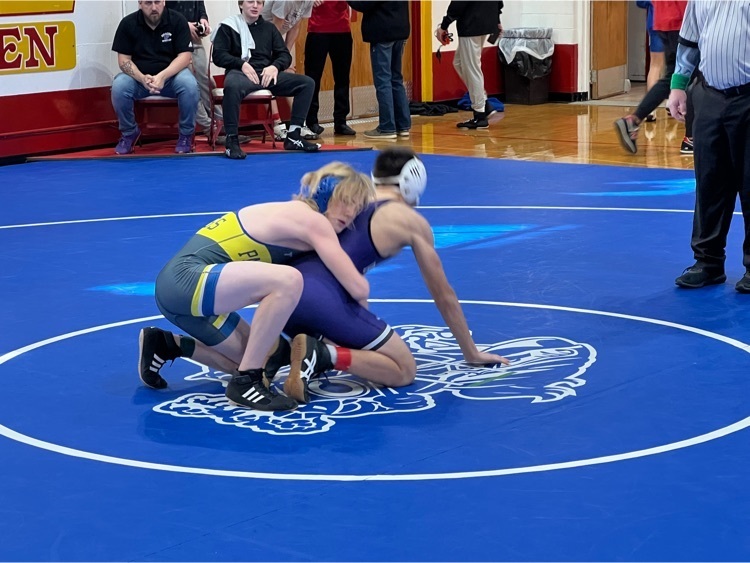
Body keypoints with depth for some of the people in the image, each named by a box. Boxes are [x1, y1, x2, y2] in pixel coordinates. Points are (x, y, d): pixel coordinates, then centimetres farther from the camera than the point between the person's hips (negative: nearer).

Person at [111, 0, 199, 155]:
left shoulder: (177, 20, -8)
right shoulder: (128, 23, -7)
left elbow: (185, 56, -13)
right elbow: (123, 60, -7)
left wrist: (162, 76, -29)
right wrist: (142, 79, -27)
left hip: (171, 74, -1)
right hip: (139, 76, 1)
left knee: (189, 84, -33)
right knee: (119, 86, -30)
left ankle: (186, 134, -9)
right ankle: (129, 133, -4)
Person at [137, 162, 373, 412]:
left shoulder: (295, 218, 17)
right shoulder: (312, 221, -10)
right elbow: (357, 288, -11)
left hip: (183, 287, 11)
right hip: (187, 279, -11)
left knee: (259, 360, 19)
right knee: (288, 280, -29)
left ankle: (164, 345, 23)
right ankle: (245, 383, -17)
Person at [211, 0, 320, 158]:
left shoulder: (269, 28, 20)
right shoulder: (228, 26, 7)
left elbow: (285, 55, 17)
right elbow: (218, 56, -2)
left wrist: (275, 67, -6)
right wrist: (242, 64, -17)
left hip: (267, 74, 5)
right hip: (240, 73, -5)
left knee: (307, 83, -11)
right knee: (232, 86, -43)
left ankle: (293, 136, -11)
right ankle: (232, 140, -33)